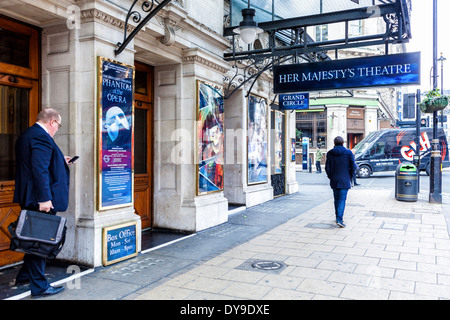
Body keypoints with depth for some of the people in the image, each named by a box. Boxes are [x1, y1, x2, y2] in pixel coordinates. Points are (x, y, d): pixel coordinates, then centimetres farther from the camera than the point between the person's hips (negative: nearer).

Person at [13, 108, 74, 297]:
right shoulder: (41, 137, -17)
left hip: (29, 199, 10)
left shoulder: (27, 135, 16)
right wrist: (44, 198, -26)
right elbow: (40, 170, -25)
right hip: (39, 199, -10)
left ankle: (24, 275, 34)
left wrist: (60, 161, 22)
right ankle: (39, 286, 8)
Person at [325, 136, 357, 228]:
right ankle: (339, 219, -16)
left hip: (334, 181, 2)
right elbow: (353, 167, -5)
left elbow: (327, 167, -1)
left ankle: (338, 216, 27)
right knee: (342, 199, -4)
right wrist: (350, 177, 7)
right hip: (345, 181, -2)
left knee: (336, 199, 16)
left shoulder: (329, 153, 1)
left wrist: (330, 177, 11)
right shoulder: (348, 153, -3)